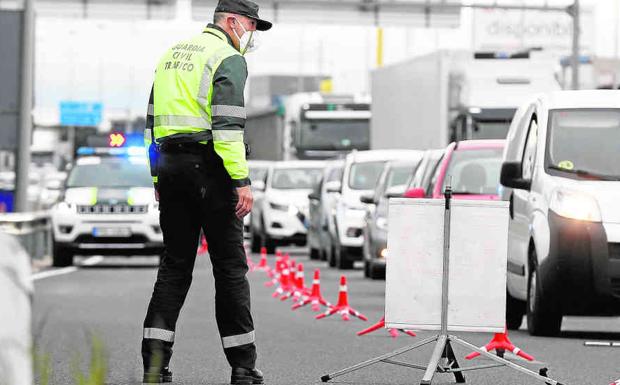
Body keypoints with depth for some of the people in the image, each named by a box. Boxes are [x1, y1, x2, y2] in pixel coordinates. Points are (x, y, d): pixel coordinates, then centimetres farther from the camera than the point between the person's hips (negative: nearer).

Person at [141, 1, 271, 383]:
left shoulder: (173, 54, 18)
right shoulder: (229, 59, -6)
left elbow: (153, 120, 18)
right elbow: (228, 125, -17)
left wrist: (158, 178, 20)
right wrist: (242, 181, -18)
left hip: (170, 165, 7)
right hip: (209, 166, -7)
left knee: (175, 264, 9)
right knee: (230, 265, 0)